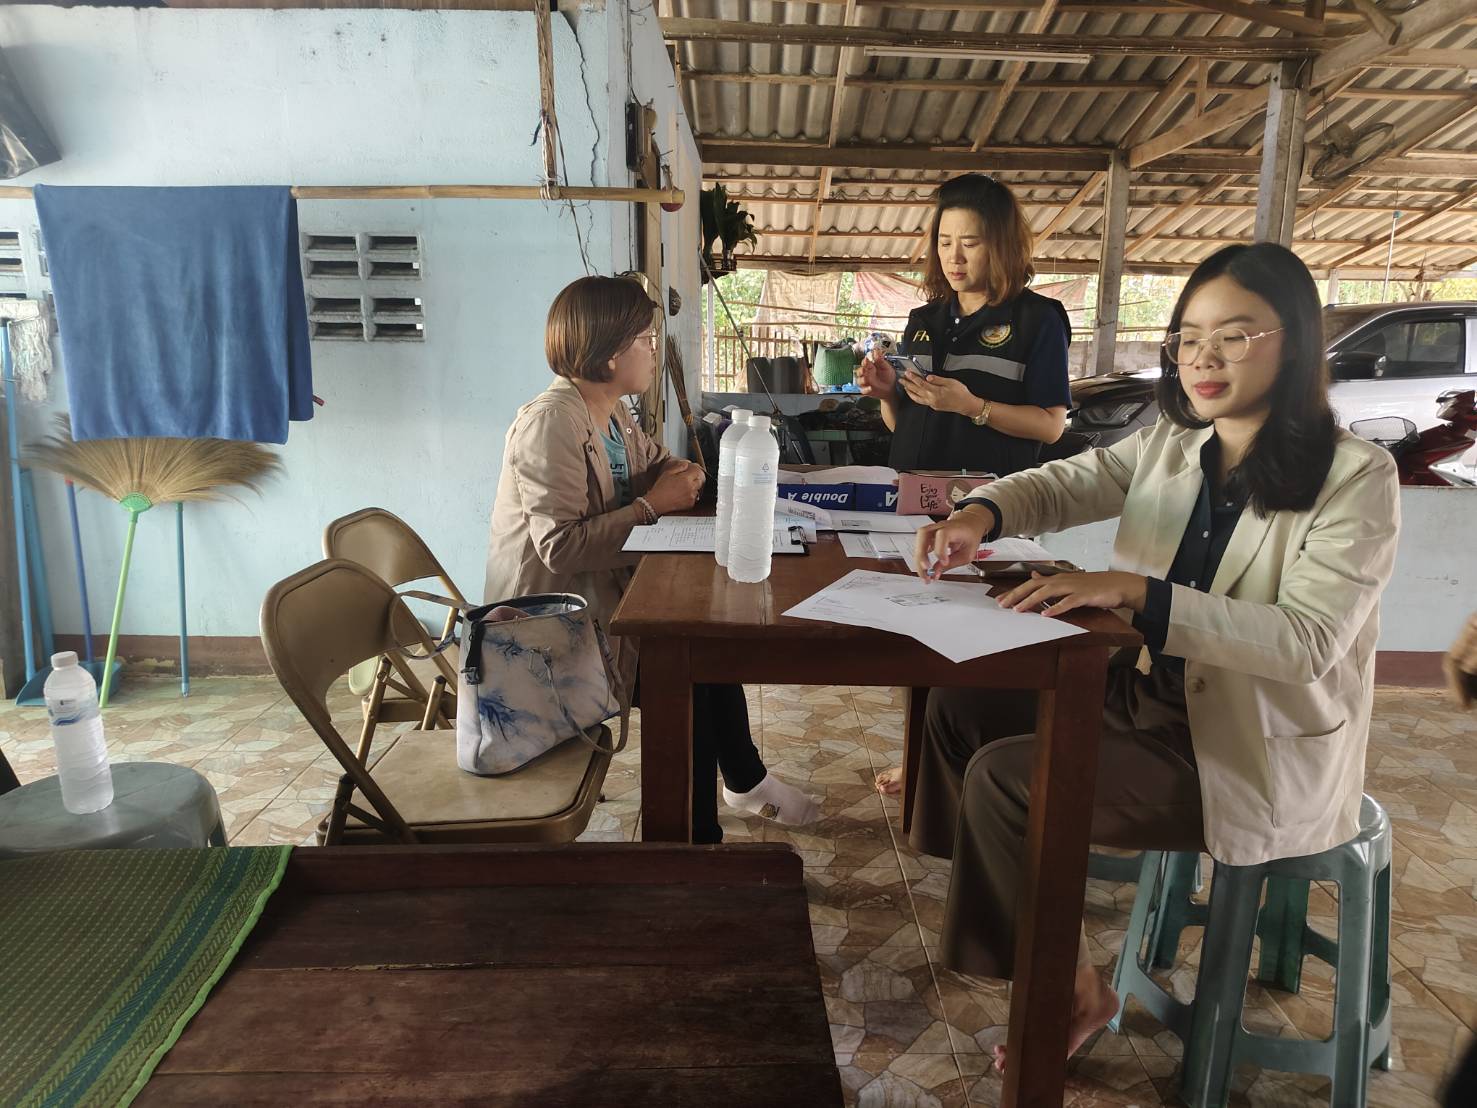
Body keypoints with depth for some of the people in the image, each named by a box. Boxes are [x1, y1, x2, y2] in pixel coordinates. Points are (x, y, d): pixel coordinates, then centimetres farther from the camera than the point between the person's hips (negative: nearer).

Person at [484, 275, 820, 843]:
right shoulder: (551, 423, -23)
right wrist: (653, 504, -23)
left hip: (601, 593, 9)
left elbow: (650, 461, 24)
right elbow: (561, 547, -31)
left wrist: (677, 474, -1)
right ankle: (695, 832, 0)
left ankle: (744, 779, 20)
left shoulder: (613, 413, 7)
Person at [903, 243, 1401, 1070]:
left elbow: (1307, 641, -25)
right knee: (963, 704, 0)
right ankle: (1004, 914, 16)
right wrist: (981, 514, -28)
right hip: (1155, 698, 7)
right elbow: (1062, 483, -4)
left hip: (1261, 751, -7)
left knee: (1004, 780, -19)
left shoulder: (1356, 476, -16)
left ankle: (1072, 990, 7)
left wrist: (1134, 590, -37)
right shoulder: (1168, 448, 4)